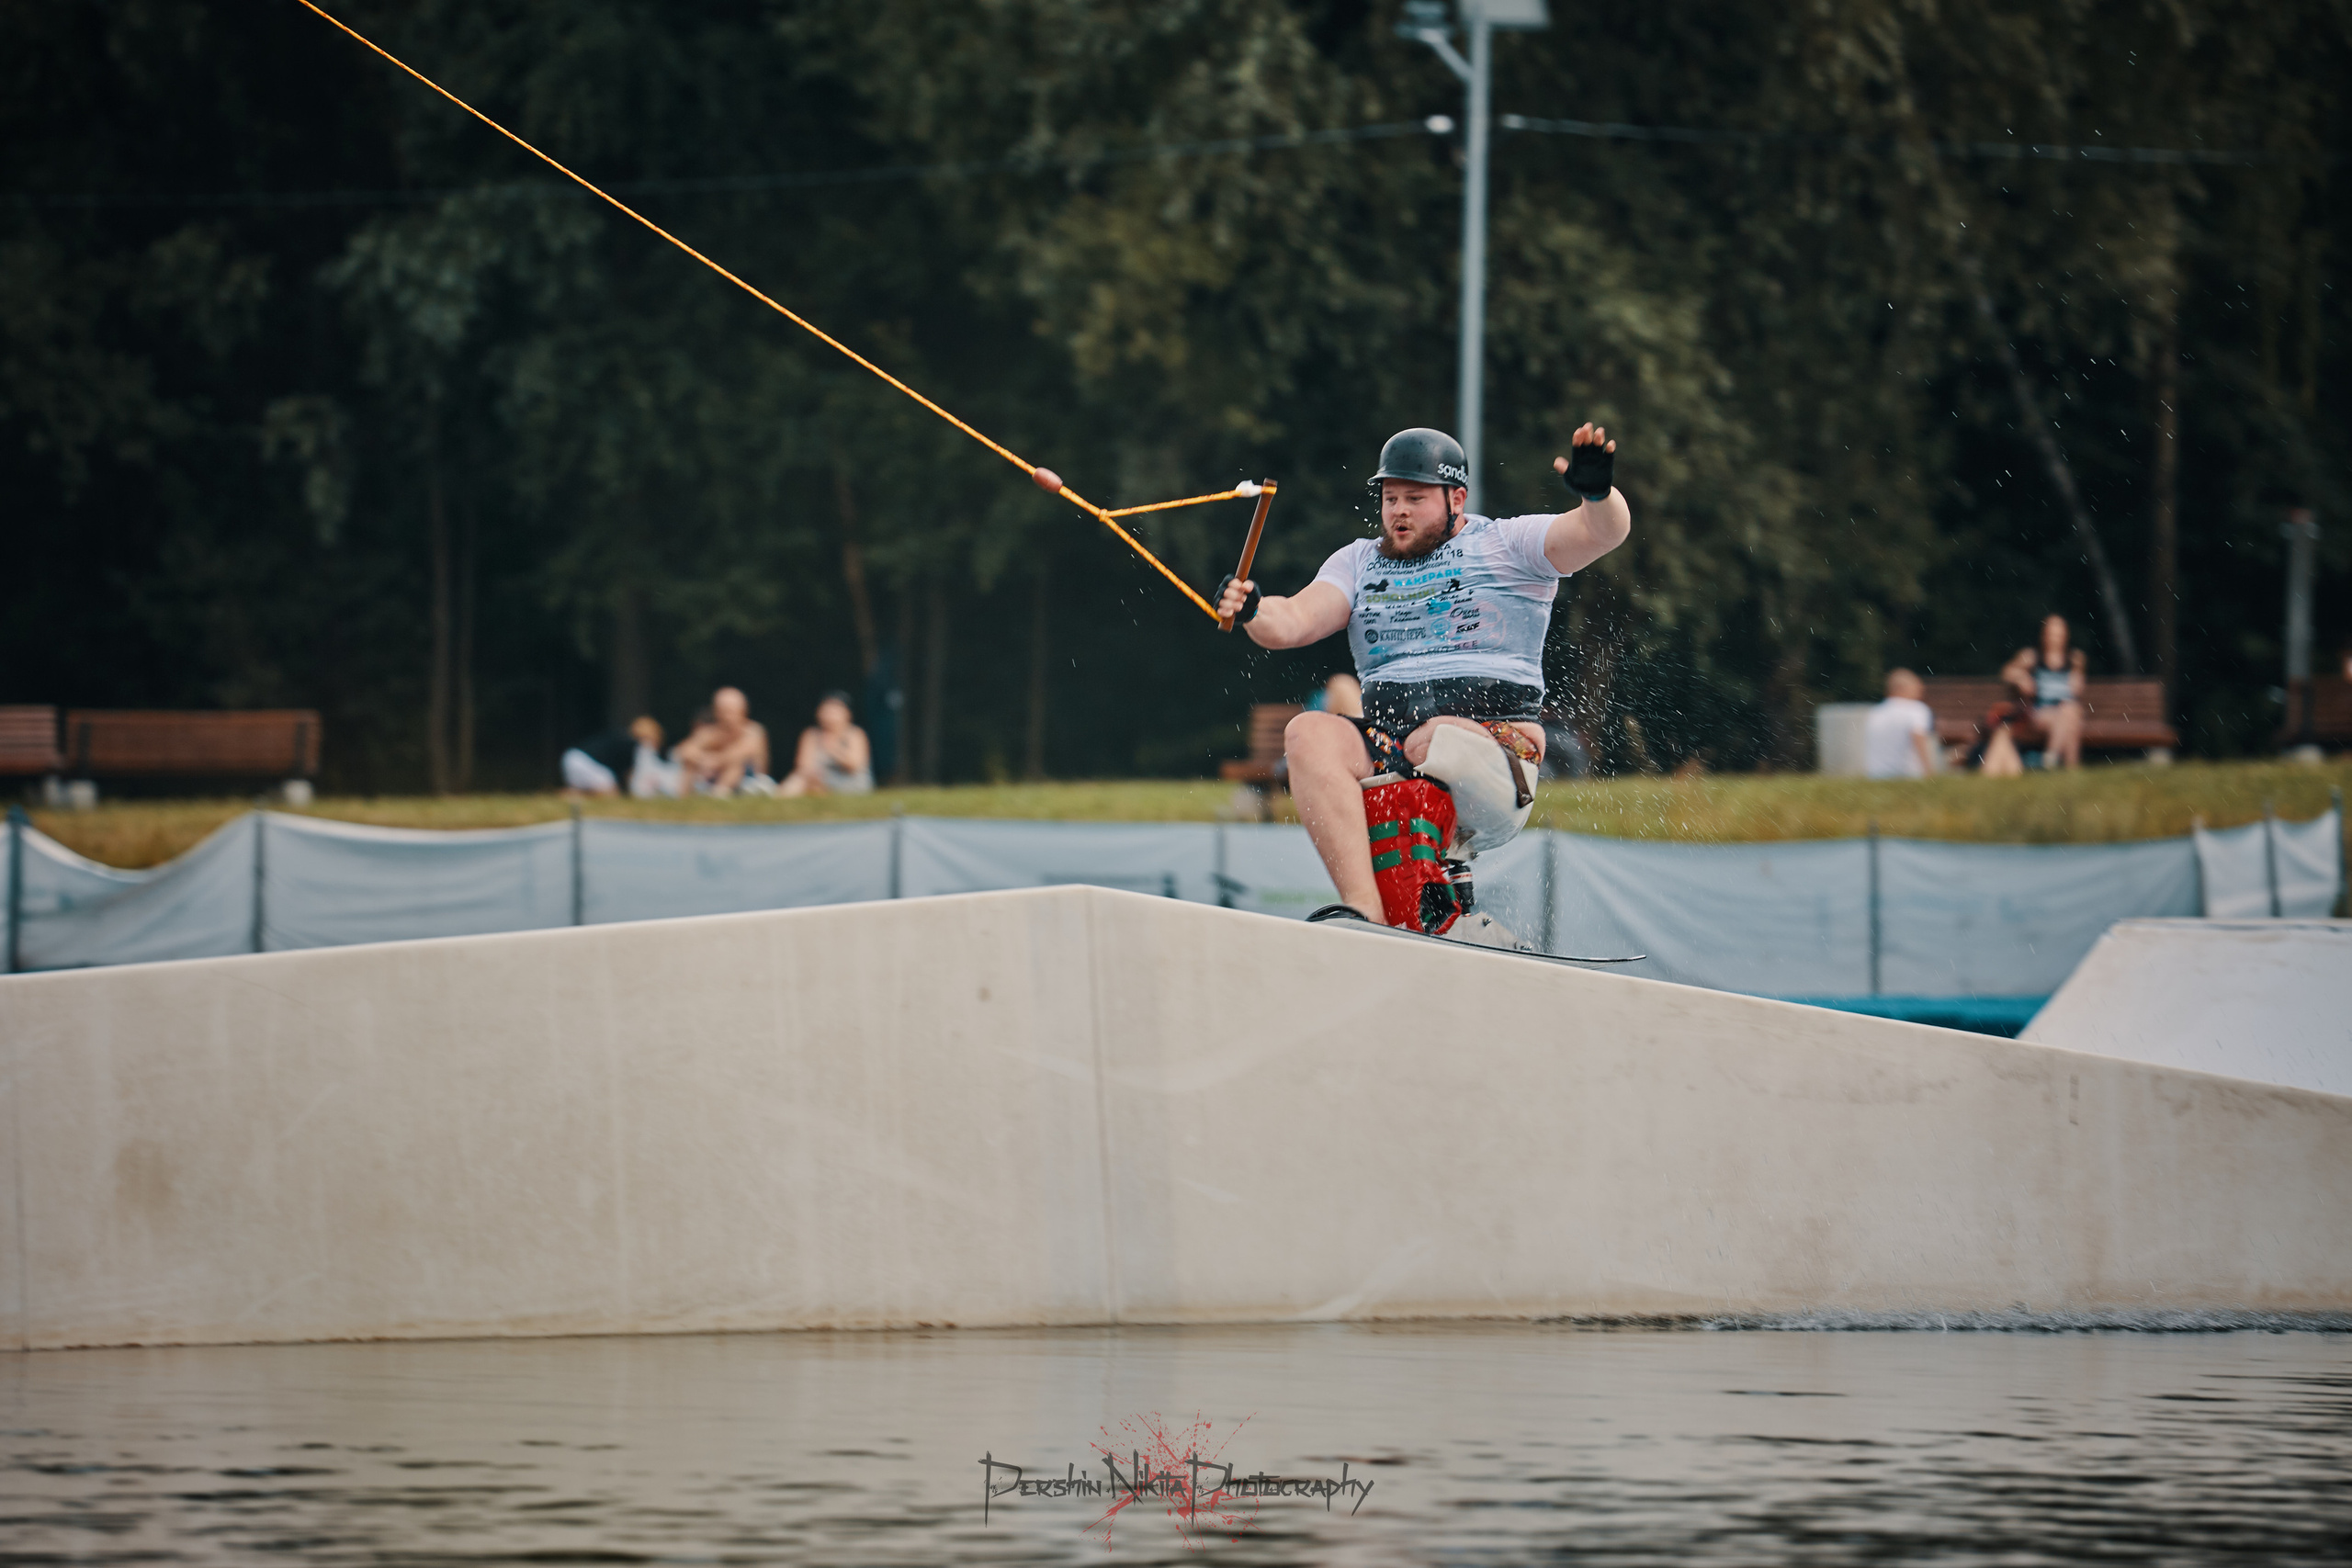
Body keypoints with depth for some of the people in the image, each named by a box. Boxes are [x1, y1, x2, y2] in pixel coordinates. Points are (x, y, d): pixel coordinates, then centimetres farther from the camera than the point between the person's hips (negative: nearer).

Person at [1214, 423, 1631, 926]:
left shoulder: (1509, 543, 10)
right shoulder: (1359, 563, 21)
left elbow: (1606, 531, -3)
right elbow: (1293, 622, 8)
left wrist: (1596, 492, -27)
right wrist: (1252, 611, -15)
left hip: (1496, 732, -4)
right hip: (1387, 741, 4)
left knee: (1439, 737, -38)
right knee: (1307, 732, -26)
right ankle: (1363, 908, -40)